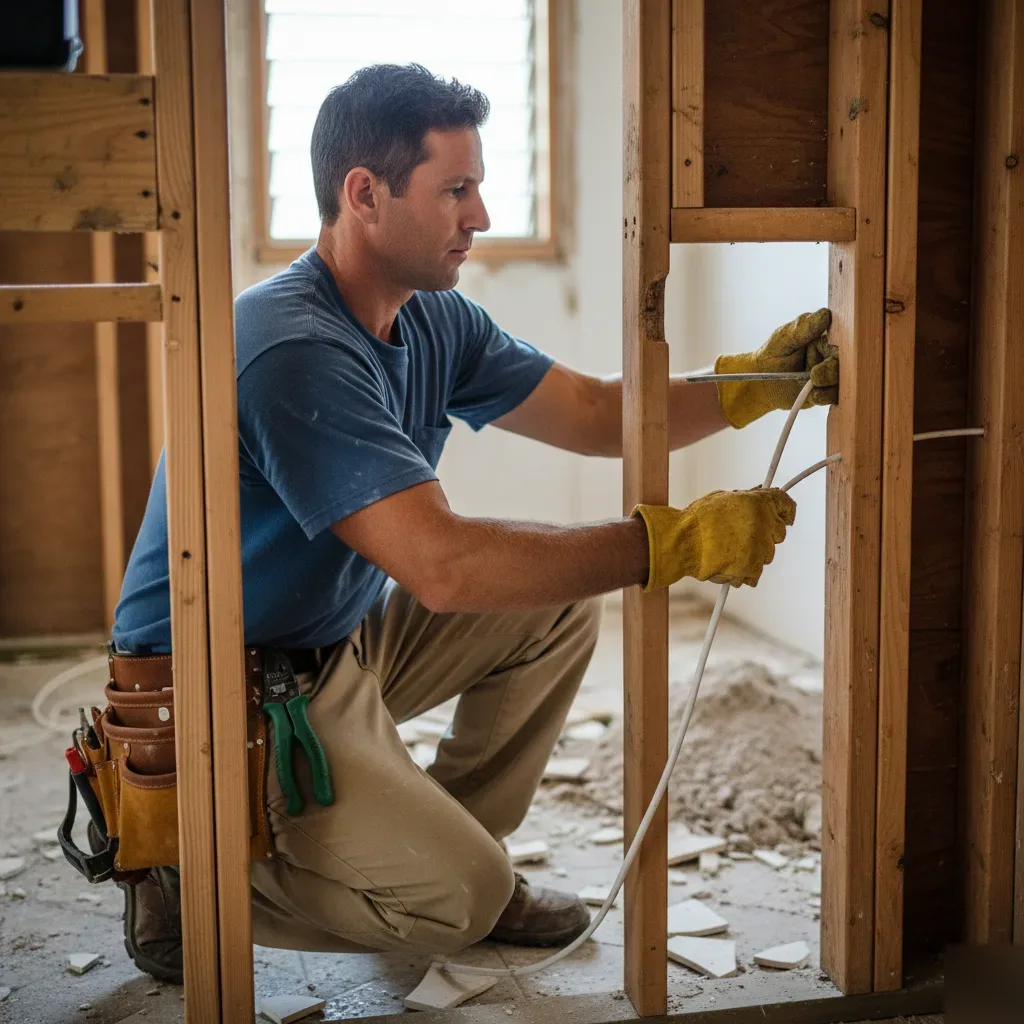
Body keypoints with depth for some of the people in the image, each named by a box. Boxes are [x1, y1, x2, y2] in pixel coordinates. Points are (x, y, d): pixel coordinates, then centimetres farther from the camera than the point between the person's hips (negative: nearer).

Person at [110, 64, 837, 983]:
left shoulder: (434, 322, 2)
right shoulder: (293, 349, -28)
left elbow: (596, 414, 6)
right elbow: (442, 565, -35)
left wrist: (755, 383, -9)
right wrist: (677, 542, -32)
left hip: (338, 644, 9)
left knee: (564, 597, 3)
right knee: (459, 898, -17)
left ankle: (463, 850, 14)